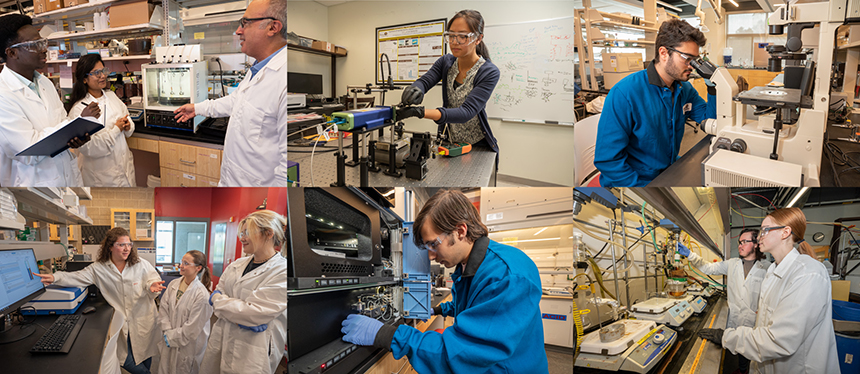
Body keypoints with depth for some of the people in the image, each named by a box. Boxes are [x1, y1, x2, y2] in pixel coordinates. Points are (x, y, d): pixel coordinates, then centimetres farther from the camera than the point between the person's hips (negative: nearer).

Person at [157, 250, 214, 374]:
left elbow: (192, 328, -18)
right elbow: (163, 309, 1)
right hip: (168, 341, 5)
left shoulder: (201, 295, -21)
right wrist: (167, 332, -9)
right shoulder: (173, 284, -3)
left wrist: (171, 337, -10)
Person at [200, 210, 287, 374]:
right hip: (220, 342, 6)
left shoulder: (283, 272, -16)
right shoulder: (236, 265, 7)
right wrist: (240, 319, -14)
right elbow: (217, 295, 6)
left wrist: (217, 299, -5)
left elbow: (255, 313, -20)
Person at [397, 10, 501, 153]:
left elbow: (467, 112, -30)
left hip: (479, 147, -4)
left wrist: (421, 112, -42)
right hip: (448, 141, 4)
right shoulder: (446, 62, -3)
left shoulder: (489, 73, -21)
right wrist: (416, 89, -42)